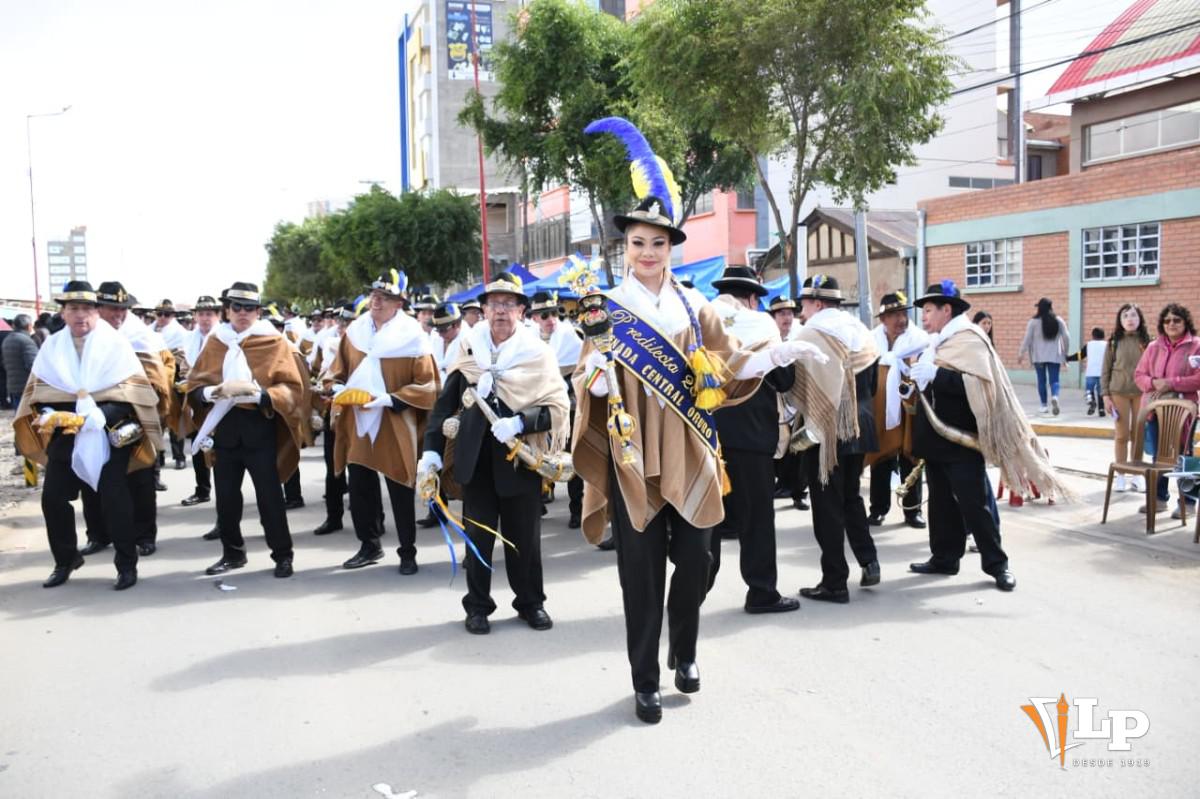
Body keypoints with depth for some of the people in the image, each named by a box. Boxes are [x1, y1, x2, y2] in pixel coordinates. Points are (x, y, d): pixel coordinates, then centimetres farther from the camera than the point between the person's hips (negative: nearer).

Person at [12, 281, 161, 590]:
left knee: (114, 498, -5)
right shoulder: (51, 346, 8)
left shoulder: (116, 343, -4)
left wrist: (98, 415, -23)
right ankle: (65, 560, 24)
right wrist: (48, 415, -11)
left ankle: (127, 565, 7)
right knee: (53, 497, 5)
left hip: (109, 434, -4)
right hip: (65, 434, 4)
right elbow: (39, 390, 11)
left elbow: (132, 390, -10)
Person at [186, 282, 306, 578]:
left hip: (260, 427, -4)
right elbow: (193, 384, 8)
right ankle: (232, 552, 26)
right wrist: (210, 392, -14)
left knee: (269, 495, -1)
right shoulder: (214, 342, 8)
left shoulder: (275, 342, -3)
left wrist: (260, 394, -24)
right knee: (226, 495, 10)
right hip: (224, 428, 4)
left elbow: (292, 388, -8)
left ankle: (283, 554, 11)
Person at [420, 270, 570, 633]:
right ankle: (478, 606, 22)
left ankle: (531, 603, 25)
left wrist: (519, 423, -21)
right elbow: (446, 402, 6)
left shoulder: (538, 354, -3)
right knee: (478, 535, 8)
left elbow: (558, 407, -7)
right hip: (476, 460, 2)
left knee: (525, 536, 9)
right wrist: (432, 449, -1)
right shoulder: (468, 350, 4)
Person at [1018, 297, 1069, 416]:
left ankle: (1044, 405, 12)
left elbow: (1027, 339, -3)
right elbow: (1066, 338, 4)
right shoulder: (1058, 321, 2)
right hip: (1055, 356, 1)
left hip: (1039, 356, -1)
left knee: (1042, 380, 8)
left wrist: (1022, 354, 8)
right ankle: (1054, 397, -28)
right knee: (1054, 380, 1)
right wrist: (1065, 353, 16)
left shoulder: (1034, 322, -4)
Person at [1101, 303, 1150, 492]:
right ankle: (1121, 476, 12)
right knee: (1121, 435, 3)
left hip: (1142, 393, 1)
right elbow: (1105, 371, 2)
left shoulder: (1146, 342, 2)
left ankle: (1137, 475, 16)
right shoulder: (1114, 342, 1)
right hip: (1119, 393, -1)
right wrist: (1105, 396, -4)